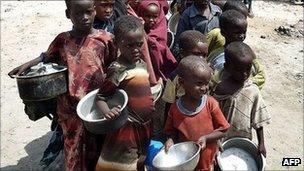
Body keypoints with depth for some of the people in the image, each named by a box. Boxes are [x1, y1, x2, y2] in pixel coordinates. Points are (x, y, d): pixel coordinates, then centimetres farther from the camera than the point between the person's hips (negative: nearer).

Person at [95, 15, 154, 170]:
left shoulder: (143, 64, 3)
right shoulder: (118, 69, -18)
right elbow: (100, 97, -17)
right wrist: (107, 112, -33)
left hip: (145, 125, 7)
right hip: (127, 128, -7)